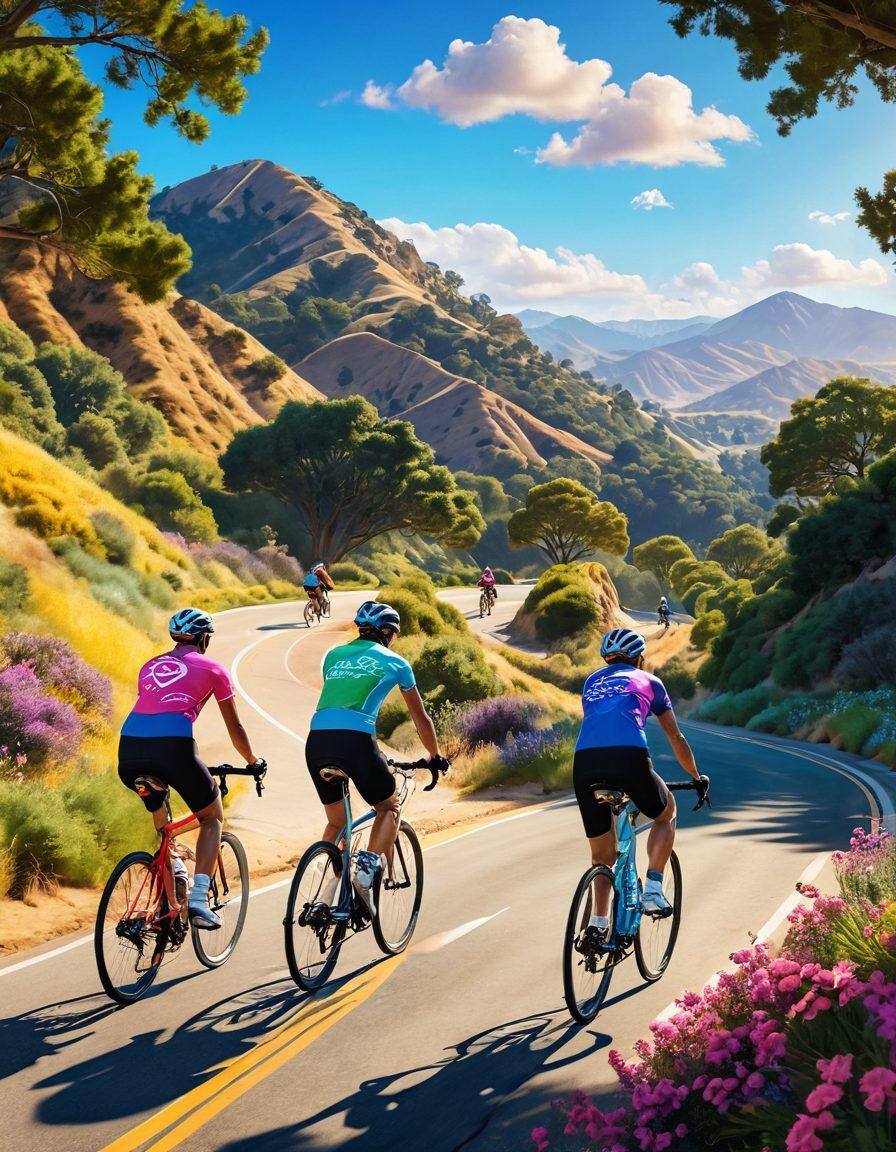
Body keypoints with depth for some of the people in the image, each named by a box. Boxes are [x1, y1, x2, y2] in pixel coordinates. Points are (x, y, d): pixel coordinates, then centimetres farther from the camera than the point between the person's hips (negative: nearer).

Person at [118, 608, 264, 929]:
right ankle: (198, 901, 1)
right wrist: (253, 761, 42)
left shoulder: (150, 665, 28)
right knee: (212, 818, 17)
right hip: (173, 746, -4)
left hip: (130, 746, 4)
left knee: (162, 824, 31)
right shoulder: (211, 668, 16)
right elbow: (235, 728, 24)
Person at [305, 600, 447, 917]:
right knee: (390, 808, 21)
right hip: (355, 741, -4)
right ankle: (367, 868, -3)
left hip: (317, 739, 4)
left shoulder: (334, 655, 25)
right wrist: (435, 755, 41)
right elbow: (421, 718, 25)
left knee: (336, 822, 24)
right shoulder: (394, 662, 16)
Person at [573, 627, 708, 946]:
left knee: (602, 856, 18)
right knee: (666, 813, 28)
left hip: (584, 764, 3)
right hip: (629, 758, -3)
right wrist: (697, 777, 44)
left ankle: (598, 926, 6)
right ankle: (653, 891, 14)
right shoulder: (648, 681, 24)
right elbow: (676, 739, 30)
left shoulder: (591, 682, 32)